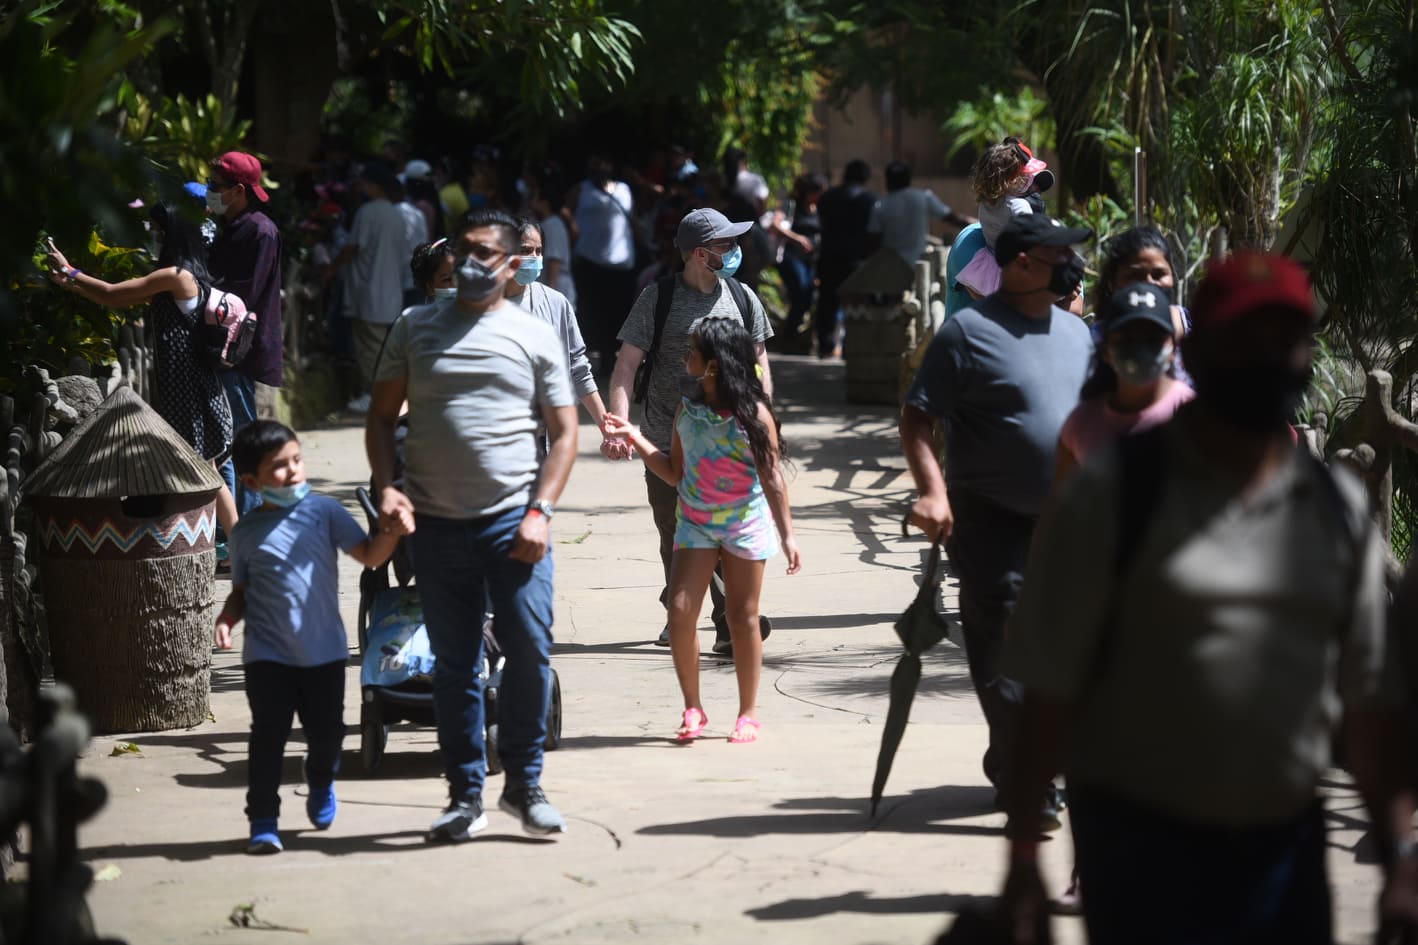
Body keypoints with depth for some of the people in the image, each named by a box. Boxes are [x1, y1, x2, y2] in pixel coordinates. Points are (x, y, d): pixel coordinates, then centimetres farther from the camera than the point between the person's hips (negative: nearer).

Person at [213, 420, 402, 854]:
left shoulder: (323, 511, -1)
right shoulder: (246, 532, 1)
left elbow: (370, 555, -3)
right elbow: (242, 591, 9)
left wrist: (392, 532, -21)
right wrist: (227, 618, -9)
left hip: (324, 651, 1)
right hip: (268, 655, -1)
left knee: (326, 731, 8)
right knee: (268, 734, -6)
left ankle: (321, 785, 40)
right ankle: (263, 820, 3)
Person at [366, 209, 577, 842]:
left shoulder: (535, 336, 6)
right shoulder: (416, 327, 11)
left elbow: (563, 433, 5)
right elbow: (382, 415, 13)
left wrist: (540, 512, -7)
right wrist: (385, 486, -3)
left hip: (513, 520, -2)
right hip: (436, 524, 2)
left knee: (530, 651, -7)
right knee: (454, 665, 6)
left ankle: (524, 784, 9)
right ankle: (466, 796, 14)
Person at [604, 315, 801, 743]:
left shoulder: (753, 414, -11)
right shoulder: (687, 410, 2)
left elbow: (772, 479, -8)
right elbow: (675, 473, 10)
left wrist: (787, 534, -11)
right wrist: (635, 437, 3)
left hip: (745, 526, -4)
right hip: (695, 525, 4)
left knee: (742, 619, 4)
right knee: (680, 611, -8)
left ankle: (748, 714, 16)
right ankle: (692, 708, 6)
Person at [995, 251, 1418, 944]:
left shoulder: (1339, 508, 7)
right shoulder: (1113, 494, -7)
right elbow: (1049, 689, -7)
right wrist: (1023, 852, -10)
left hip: (1289, 844, 5)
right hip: (1141, 841, -4)